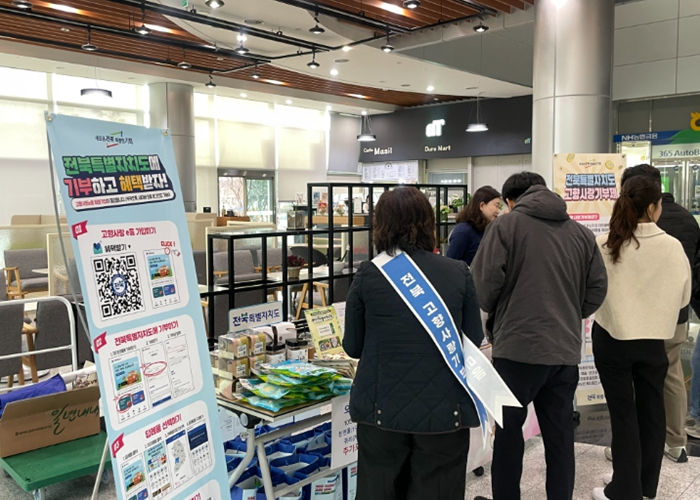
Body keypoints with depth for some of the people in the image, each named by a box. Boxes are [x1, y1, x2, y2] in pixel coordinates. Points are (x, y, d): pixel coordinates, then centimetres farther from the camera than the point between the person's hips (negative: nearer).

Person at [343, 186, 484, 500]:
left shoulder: (368, 274, -6)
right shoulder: (458, 273, -3)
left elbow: (352, 346, 3)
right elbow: (474, 339, 7)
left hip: (382, 409, 0)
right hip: (444, 409, 1)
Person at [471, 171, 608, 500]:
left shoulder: (505, 226, -4)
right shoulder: (581, 233, 8)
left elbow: (486, 282, -10)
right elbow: (597, 288, 9)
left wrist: (493, 314, 9)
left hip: (517, 347, -4)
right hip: (566, 349, 4)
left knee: (508, 431, 11)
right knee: (560, 436, 15)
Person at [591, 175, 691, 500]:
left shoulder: (605, 245, -14)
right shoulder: (673, 247, -10)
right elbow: (683, 297, 1)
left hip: (612, 337, -1)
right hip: (654, 338, 2)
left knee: (623, 413, 8)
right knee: (651, 410, 17)